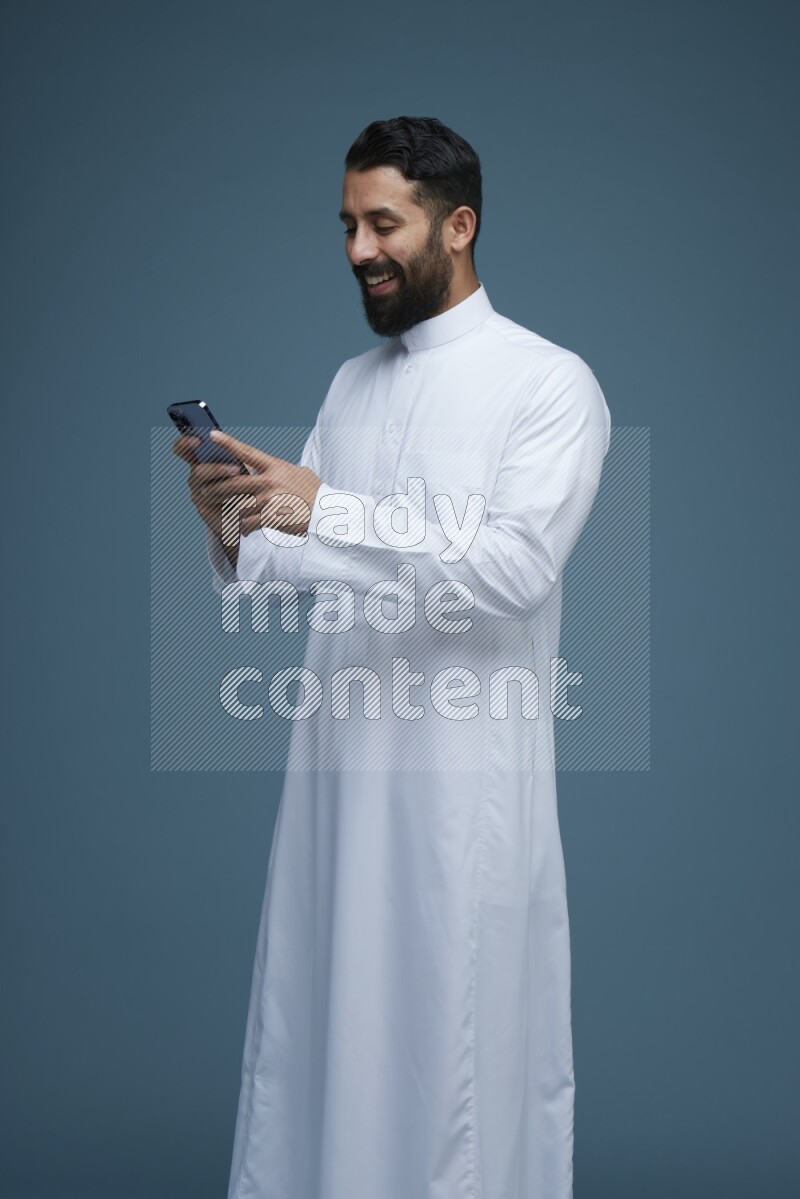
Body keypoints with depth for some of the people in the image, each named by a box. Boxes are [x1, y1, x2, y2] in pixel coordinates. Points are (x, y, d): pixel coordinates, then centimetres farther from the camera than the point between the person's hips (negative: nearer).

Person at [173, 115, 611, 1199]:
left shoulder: (550, 382, -6)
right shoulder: (352, 384, 14)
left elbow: (517, 566, -19)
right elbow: (311, 562, 13)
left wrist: (325, 510, -24)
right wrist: (237, 533, -9)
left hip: (469, 772, -6)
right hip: (340, 754, 6)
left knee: (460, 1029, 2)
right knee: (316, 1006, 12)